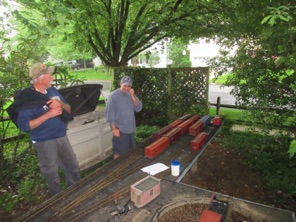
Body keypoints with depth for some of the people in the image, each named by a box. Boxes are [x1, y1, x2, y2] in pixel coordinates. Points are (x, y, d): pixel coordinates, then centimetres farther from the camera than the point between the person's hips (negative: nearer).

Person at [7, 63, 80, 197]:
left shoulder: (53, 91, 3)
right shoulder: (27, 99, -17)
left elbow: (69, 110, 7)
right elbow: (23, 125, -21)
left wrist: (60, 103, -15)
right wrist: (48, 114, -26)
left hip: (62, 137, 7)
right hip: (45, 142, -6)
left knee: (73, 166, 20)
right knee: (52, 174, 13)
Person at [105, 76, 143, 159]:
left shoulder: (131, 95, 6)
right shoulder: (113, 96, -12)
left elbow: (139, 108, -1)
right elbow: (109, 114, -13)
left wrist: (133, 96, -13)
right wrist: (114, 128, -16)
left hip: (131, 129, 6)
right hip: (120, 130, -6)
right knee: (118, 152, 3)